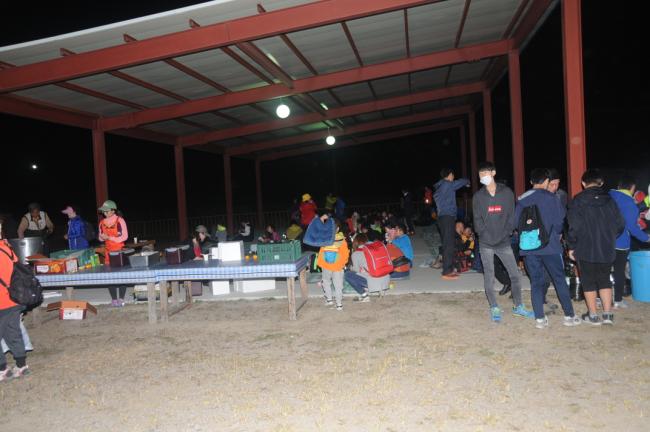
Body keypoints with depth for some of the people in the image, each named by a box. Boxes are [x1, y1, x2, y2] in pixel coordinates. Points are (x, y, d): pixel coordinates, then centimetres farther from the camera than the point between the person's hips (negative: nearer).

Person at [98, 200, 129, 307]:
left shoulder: (120, 220, -7)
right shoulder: (102, 223, 7)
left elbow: (124, 236, -11)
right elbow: (101, 238, 17)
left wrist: (109, 238, -17)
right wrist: (102, 237, -7)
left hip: (120, 251, -4)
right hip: (108, 252, 4)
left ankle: (121, 299, 7)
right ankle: (114, 299, 8)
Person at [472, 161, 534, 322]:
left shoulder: (507, 192, 2)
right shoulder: (478, 196, 2)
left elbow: (511, 216, 2)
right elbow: (477, 219, 0)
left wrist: (506, 233, -9)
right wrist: (485, 234, -11)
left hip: (504, 242, 1)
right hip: (486, 244, -1)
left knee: (515, 275, 5)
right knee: (489, 277, 1)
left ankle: (518, 307, 21)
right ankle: (494, 309, 13)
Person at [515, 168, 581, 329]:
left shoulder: (522, 199, 2)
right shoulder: (551, 198, -6)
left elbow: (516, 221, 0)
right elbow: (559, 221, -7)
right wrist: (557, 234, 13)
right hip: (550, 245, -2)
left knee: (536, 281, 8)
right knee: (559, 279, 10)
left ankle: (540, 318, 8)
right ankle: (569, 315, 16)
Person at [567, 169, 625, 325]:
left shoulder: (578, 200, -9)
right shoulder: (609, 199, 2)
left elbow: (574, 226, -14)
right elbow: (620, 224, 3)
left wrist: (571, 246, -4)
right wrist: (609, 238, 19)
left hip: (586, 250, -3)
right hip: (607, 250, 4)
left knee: (588, 282, 8)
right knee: (604, 280, 17)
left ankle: (593, 316, 13)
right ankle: (607, 314, 16)